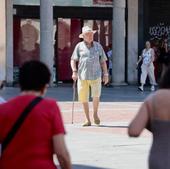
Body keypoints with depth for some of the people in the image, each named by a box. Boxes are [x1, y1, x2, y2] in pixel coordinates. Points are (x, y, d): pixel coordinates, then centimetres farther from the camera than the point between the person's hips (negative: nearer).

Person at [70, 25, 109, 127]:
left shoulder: (98, 46, 9)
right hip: (82, 76, 1)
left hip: (95, 75, 0)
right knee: (84, 98, 1)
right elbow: (73, 60, 6)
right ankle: (88, 120, 13)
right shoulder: (79, 46, 5)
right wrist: (74, 71, -8)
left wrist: (105, 74, 7)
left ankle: (95, 114, 9)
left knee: (96, 95, -17)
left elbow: (103, 61, 13)